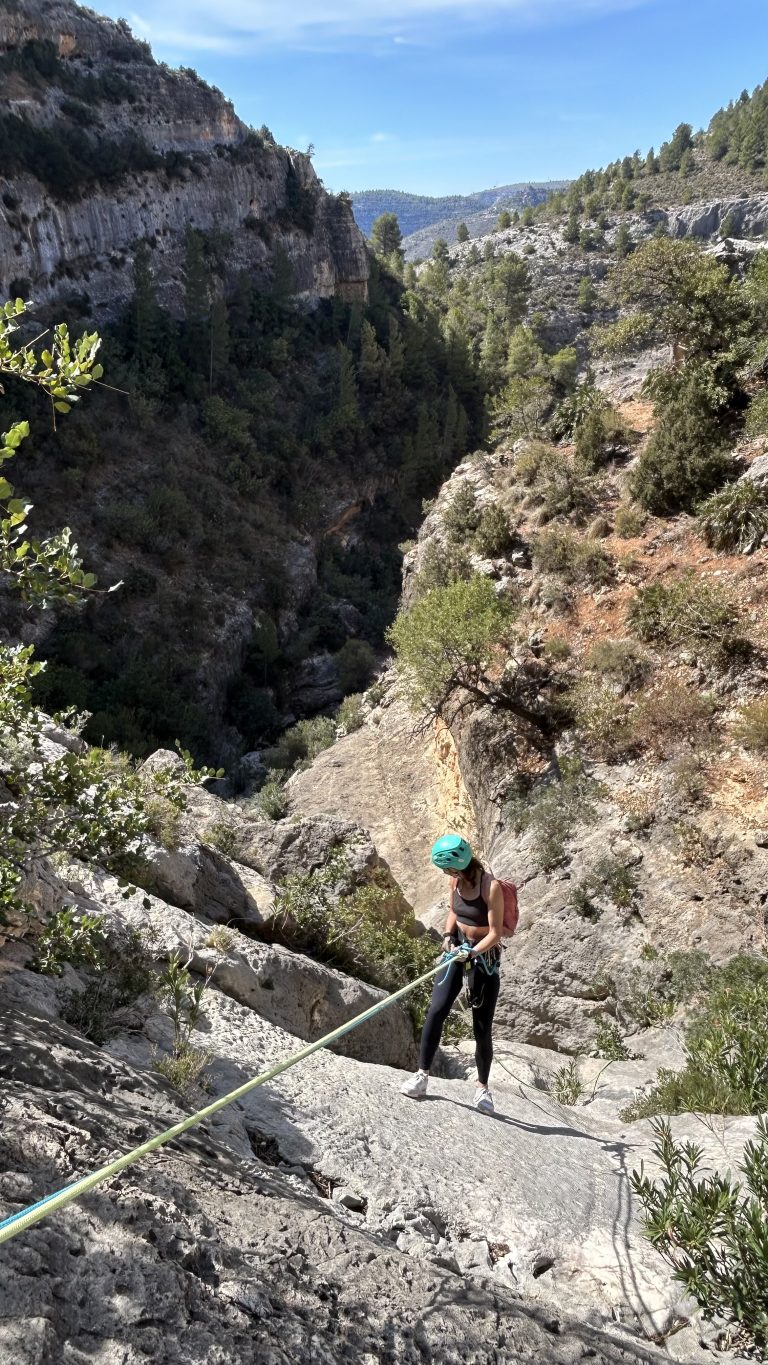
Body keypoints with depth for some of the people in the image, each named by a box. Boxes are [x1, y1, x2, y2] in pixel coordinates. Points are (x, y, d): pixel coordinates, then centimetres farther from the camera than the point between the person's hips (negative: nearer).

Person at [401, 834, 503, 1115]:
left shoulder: (491, 887, -22)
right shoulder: (458, 880, -4)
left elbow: (495, 934, -20)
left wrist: (472, 953, -32)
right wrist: (448, 935, -4)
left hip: (485, 957, -5)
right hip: (459, 950, 5)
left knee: (482, 1028, 3)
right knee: (436, 1011, -7)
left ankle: (482, 1087, 22)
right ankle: (422, 1074, 1)